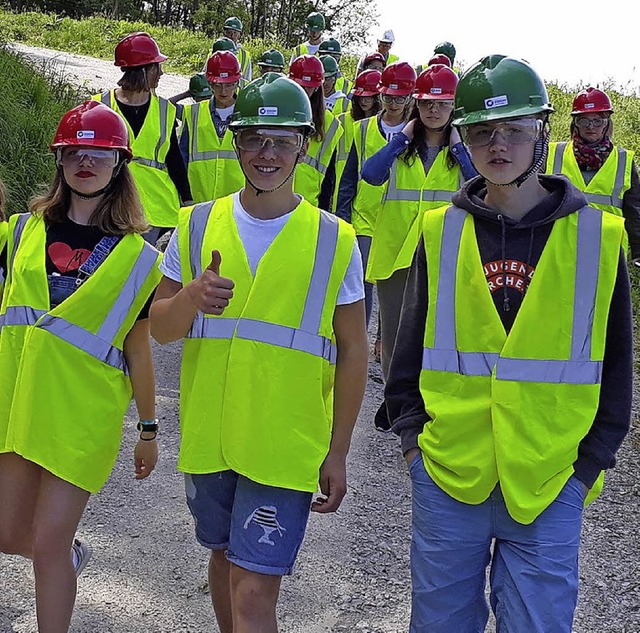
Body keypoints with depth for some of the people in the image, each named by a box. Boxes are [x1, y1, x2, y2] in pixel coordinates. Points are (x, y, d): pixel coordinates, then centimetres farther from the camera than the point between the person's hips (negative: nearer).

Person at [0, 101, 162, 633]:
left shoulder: (137, 257, -4)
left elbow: (137, 348, 1)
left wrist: (149, 429, 4)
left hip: (83, 414, -4)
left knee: (47, 543, -3)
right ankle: (71, 551, 47)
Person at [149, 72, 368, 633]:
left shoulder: (334, 240, -5)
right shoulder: (197, 225, 2)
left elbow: (352, 350, -1)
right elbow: (160, 328, 4)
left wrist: (337, 452, -2)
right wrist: (192, 297, -19)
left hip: (287, 447, -3)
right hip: (208, 438, 4)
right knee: (224, 556, 21)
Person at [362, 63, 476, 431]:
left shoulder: (463, 149, 6)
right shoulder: (402, 147, 7)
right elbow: (371, 174, -12)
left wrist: (457, 146, -12)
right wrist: (403, 137, -9)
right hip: (394, 249, 1)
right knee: (394, 329, 9)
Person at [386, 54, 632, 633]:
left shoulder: (598, 237, -2)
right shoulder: (442, 233, 2)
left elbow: (615, 363, 4)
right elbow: (412, 344, 10)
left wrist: (589, 463, 0)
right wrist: (413, 435, 3)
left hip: (549, 488, -1)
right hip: (447, 475, 2)